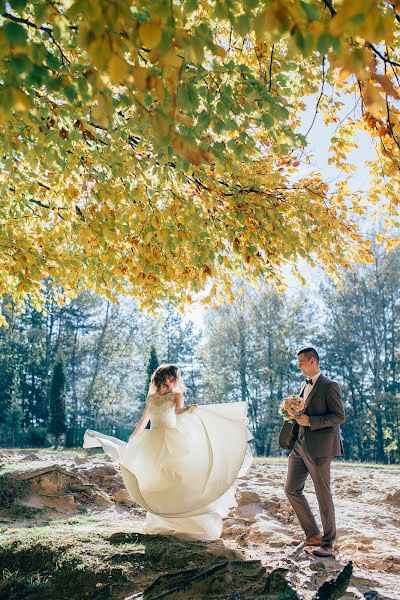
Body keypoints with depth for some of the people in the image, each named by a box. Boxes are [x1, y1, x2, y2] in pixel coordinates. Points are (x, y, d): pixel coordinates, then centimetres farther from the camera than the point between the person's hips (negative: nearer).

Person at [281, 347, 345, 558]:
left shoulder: (329, 386, -10)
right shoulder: (304, 385, 16)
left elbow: (339, 416, -15)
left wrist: (310, 421, -20)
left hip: (318, 448, -9)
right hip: (300, 447, 9)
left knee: (323, 495, 1)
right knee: (292, 489, 9)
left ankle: (328, 543, 15)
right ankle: (313, 534, 21)